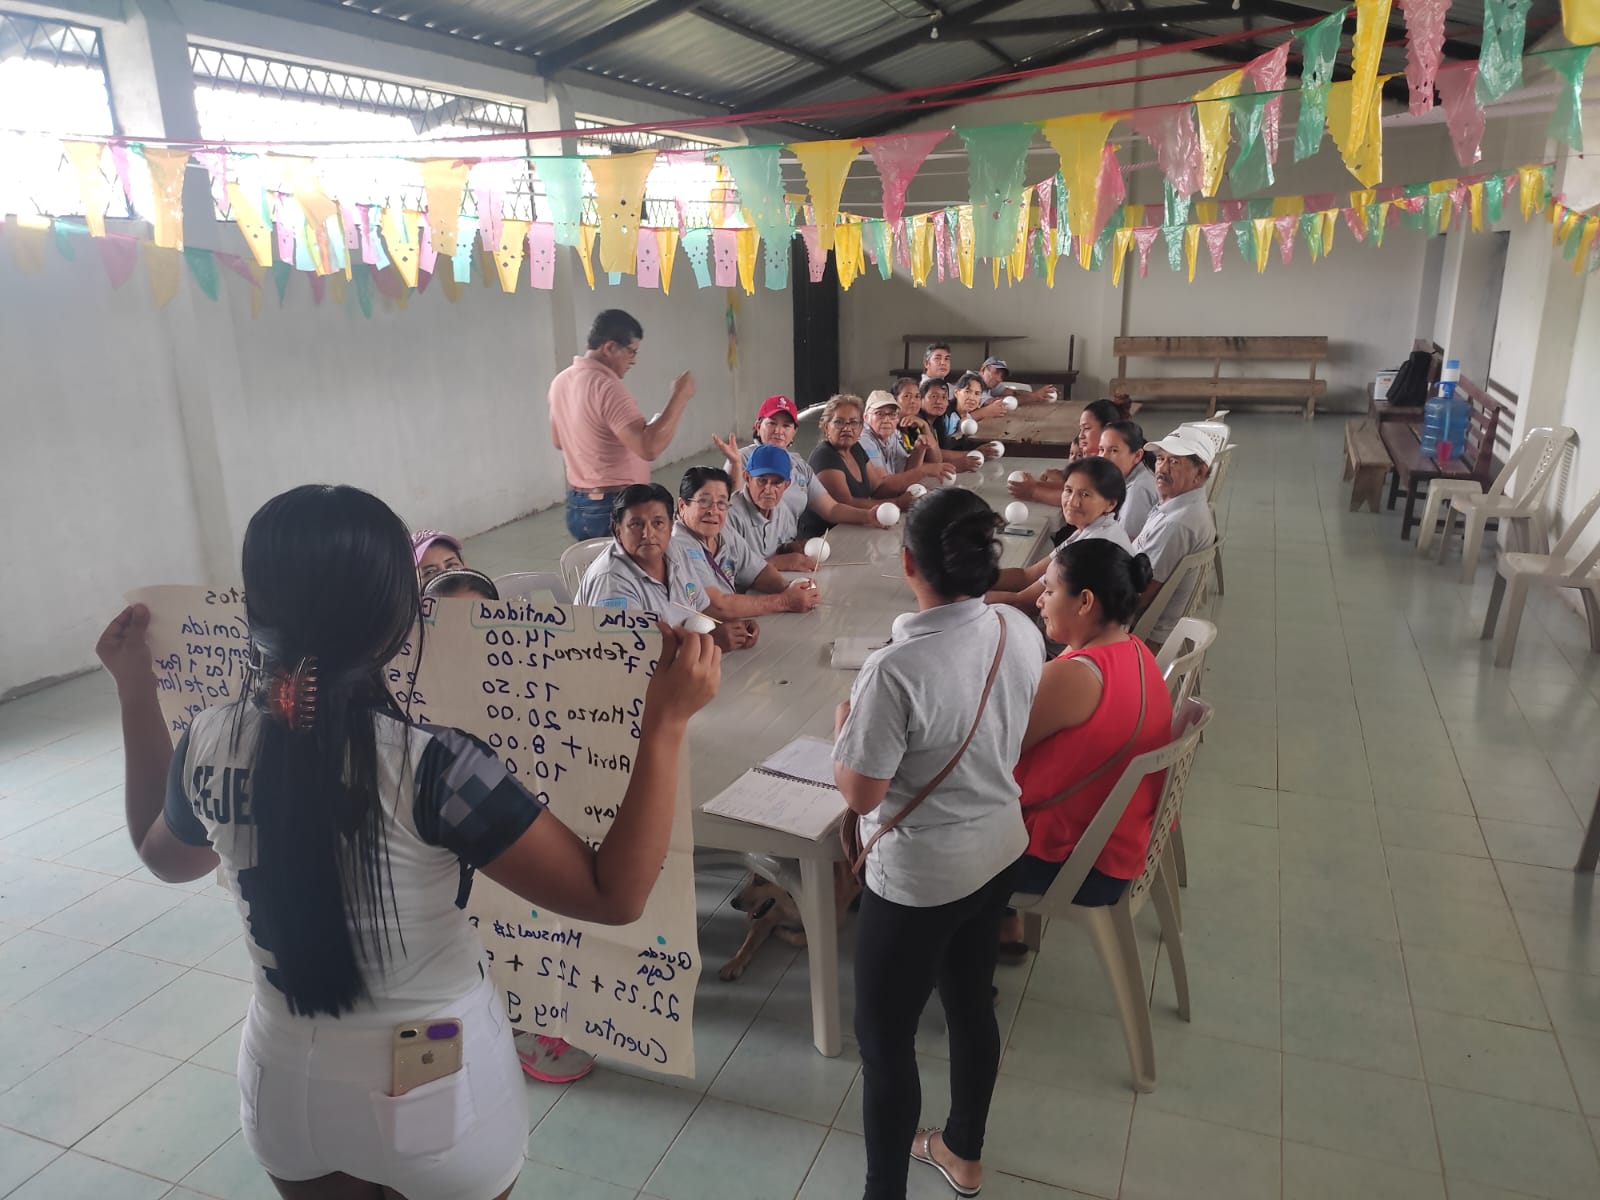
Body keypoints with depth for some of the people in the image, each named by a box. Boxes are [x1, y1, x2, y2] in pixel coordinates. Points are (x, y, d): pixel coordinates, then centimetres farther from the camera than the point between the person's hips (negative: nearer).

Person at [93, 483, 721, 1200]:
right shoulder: (431, 766, -31)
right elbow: (615, 895, -25)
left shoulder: (208, 746, -15)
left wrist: (136, 689, 13)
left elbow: (163, 858, 9)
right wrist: (665, 723, -27)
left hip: (286, 1083, 4)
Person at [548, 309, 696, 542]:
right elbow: (649, 448, -30)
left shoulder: (561, 381, 7)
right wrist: (679, 398, -22)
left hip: (577, 502, 9)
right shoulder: (606, 387, -22)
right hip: (616, 507, -9)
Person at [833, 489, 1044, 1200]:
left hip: (919, 875, -7)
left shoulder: (896, 670, -31)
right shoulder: (1021, 632, -8)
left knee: (883, 1038, 12)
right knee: (972, 1004, 26)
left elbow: (860, 793, -21)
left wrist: (843, 723, -4)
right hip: (998, 849, 8)